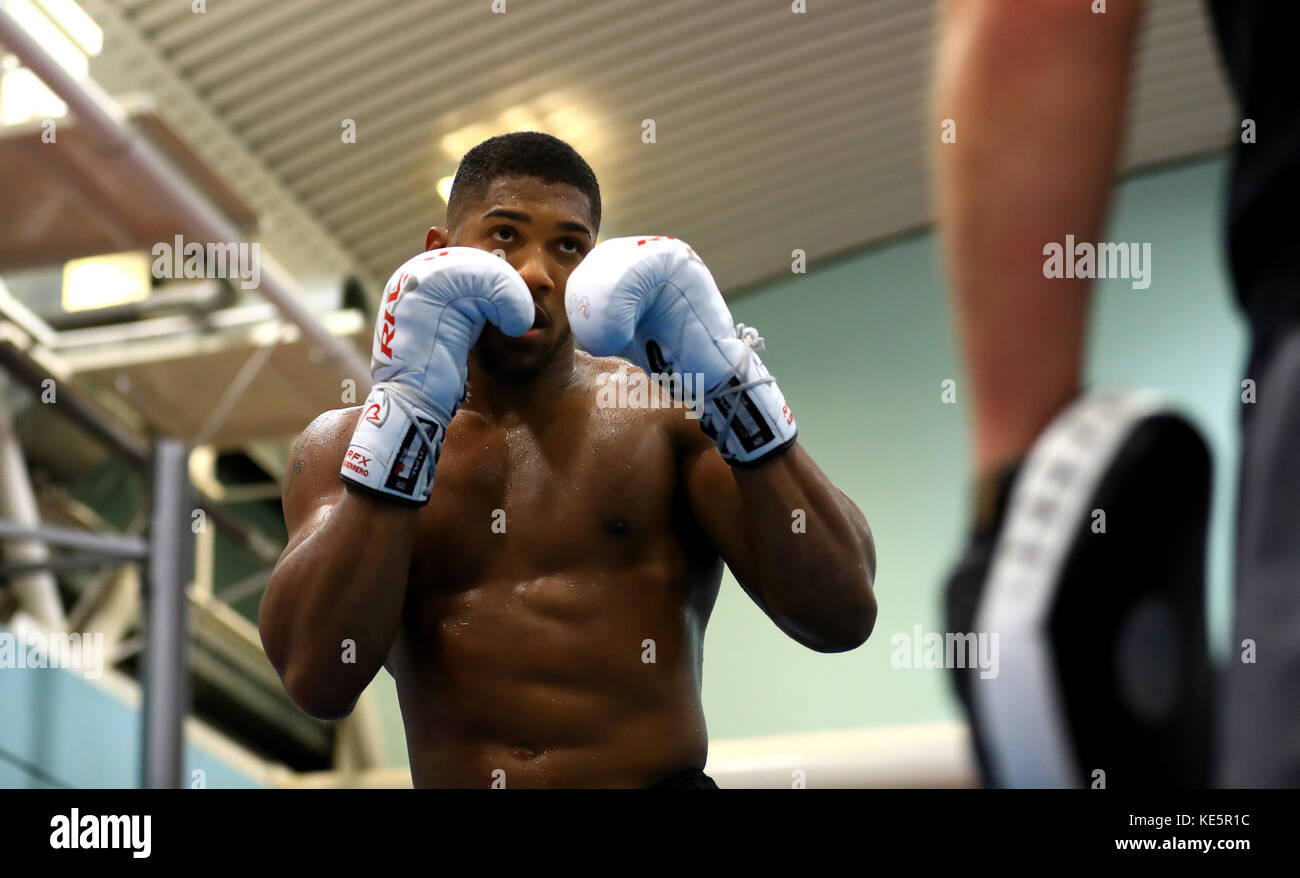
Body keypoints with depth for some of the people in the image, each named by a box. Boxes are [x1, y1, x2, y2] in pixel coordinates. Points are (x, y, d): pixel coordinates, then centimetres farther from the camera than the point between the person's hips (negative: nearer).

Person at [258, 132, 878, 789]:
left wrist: (724, 372, -14)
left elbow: (840, 617, -7)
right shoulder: (343, 443, 7)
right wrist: (407, 404, -14)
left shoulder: (668, 417, 5)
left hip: (663, 776, -1)